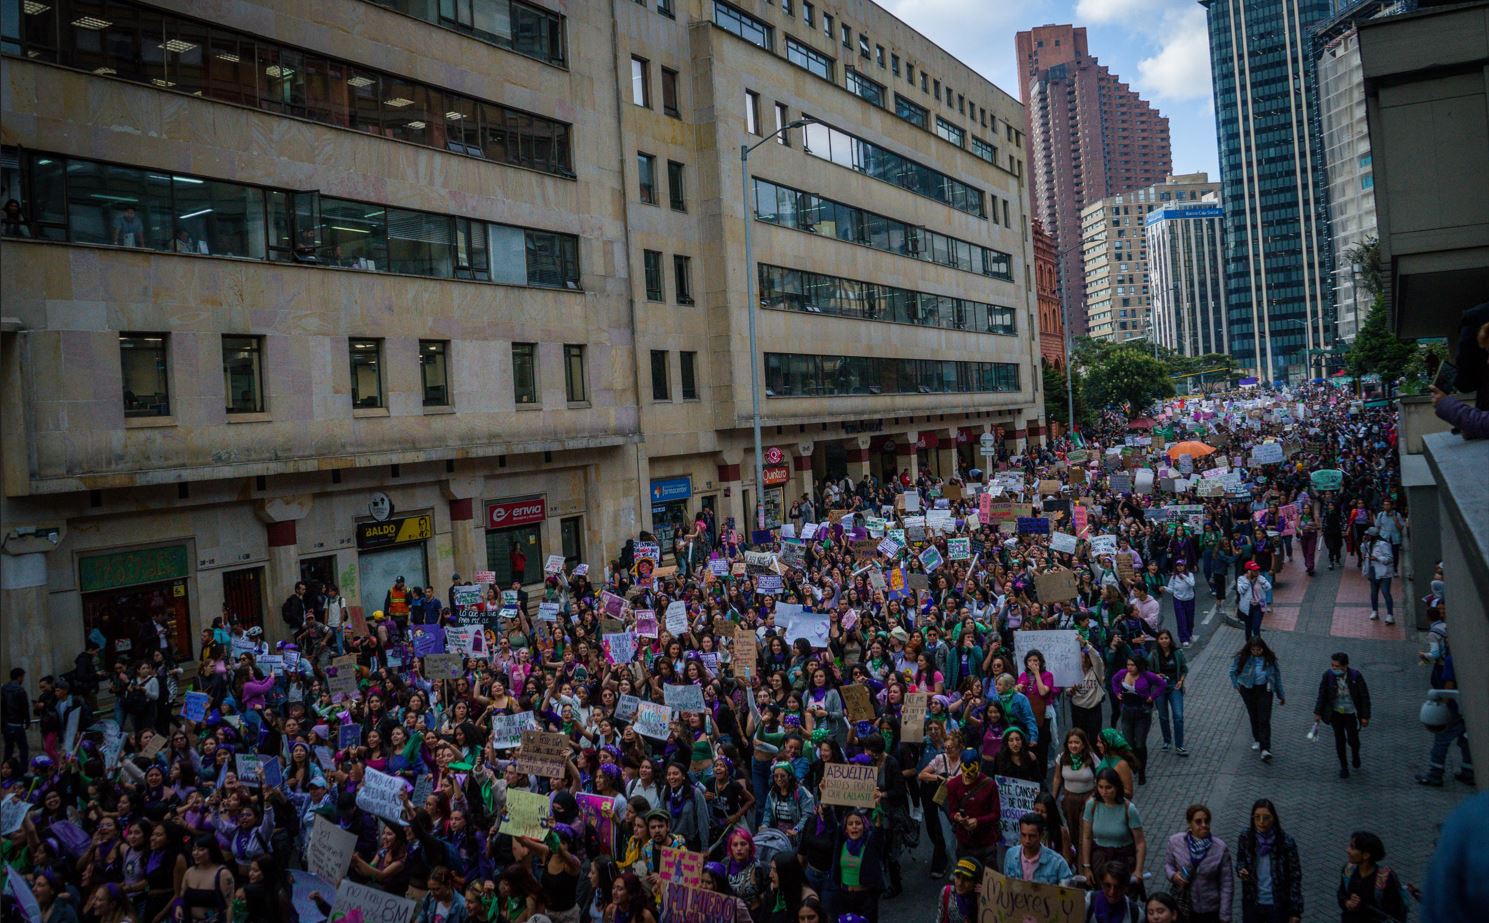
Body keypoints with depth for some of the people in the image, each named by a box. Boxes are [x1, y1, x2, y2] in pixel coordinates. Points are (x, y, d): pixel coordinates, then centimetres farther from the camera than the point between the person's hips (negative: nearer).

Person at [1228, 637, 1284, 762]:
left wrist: (1281, 695, 12)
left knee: (1264, 720, -8)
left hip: (1265, 690, -1)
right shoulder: (1242, 658, -7)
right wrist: (1237, 685, -2)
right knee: (1254, 717, 12)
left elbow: (1277, 676, 8)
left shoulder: (1269, 659, -2)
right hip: (1248, 690, 1)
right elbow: (1233, 671, 7)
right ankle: (1257, 740, 35)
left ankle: (1265, 749, -12)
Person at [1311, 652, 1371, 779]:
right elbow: (1322, 695, -4)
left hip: (1351, 713, -1)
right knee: (1339, 740, 5)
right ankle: (1343, 766, 24)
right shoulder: (1328, 675, -15)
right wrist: (1318, 712, 0)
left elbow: (1364, 696, -10)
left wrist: (1365, 716, -9)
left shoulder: (1356, 676, -19)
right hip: (1335, 713, 1)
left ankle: (1355, 753, 42)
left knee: (1352, 739, 6)